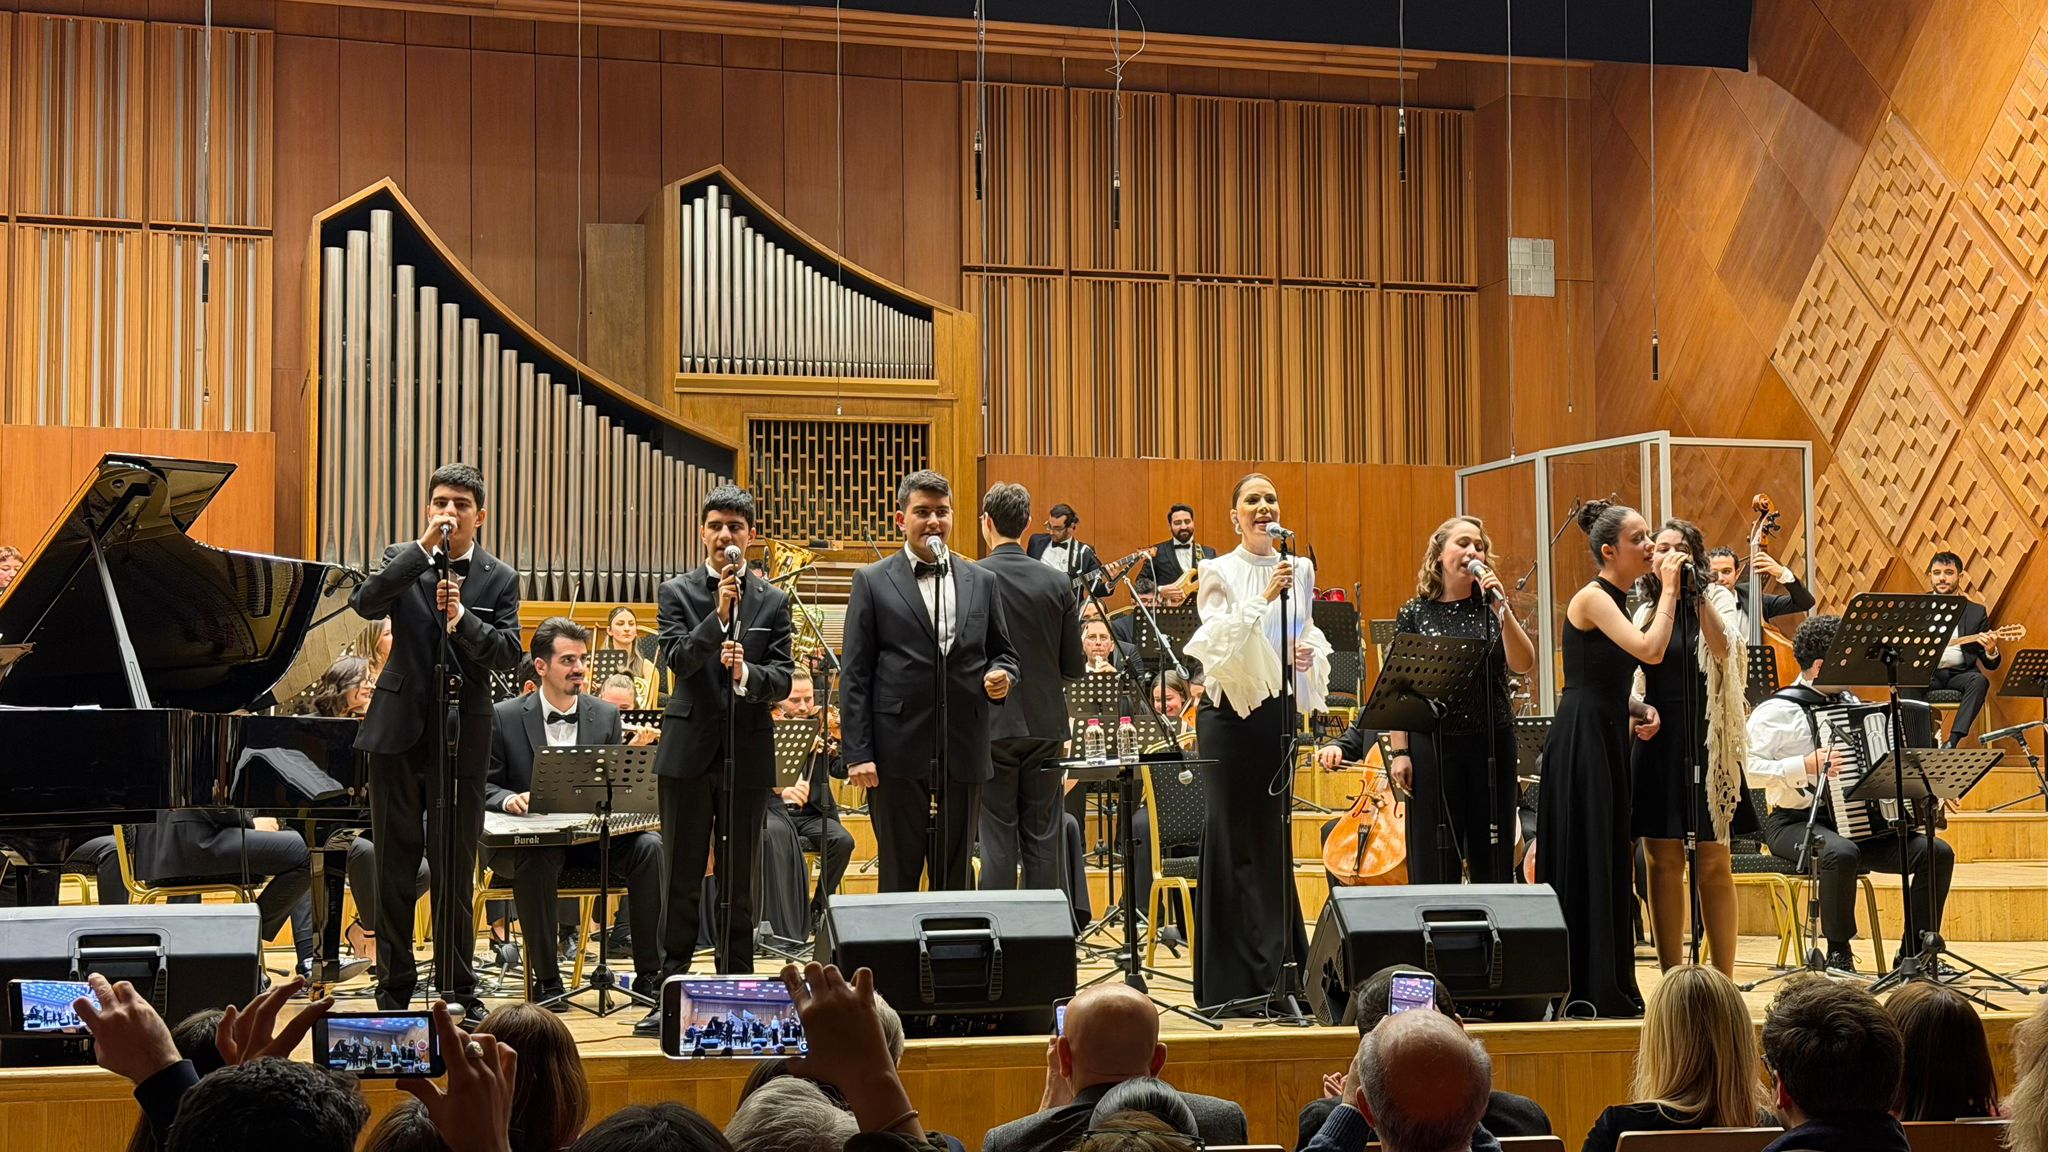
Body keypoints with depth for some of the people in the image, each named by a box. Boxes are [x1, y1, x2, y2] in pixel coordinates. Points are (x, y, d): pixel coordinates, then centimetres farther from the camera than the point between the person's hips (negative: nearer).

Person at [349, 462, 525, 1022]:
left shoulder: (500, 578, 3)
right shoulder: (403, 560, 5)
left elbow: (510, 653, -7)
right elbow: (364, 604, -14)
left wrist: (461, 618, -23)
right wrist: (424, 547, -19)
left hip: (462, 735, -1)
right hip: (399, 729, 1)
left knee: (455, 868, 3)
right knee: (394, 864, 7)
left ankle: (460, 991, 12)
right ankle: (394, 988, 16)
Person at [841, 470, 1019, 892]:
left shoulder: (981, 581, 12)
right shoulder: (873, 582, 2)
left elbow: (1003, 652, 18)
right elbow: (854, 675, -2)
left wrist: (1002, 676, -7)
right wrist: (858, 754, -9)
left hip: (964, 753, 3)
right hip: (899, 751, -3)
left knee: (956, 878, 9)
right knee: (898, 875, 3)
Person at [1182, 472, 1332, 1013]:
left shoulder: (1300, 569, 10)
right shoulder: (1220, 572, -4)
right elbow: (1218, 644, -16)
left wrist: (1310, 653, -1)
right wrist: (1264, 597, -24)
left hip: (1280, 710, 5)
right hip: (1232, 713, -5)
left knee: (1275, 834, 9)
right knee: (1234, 837, -3)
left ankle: (1276, 967, 17)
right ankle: (1236, 979, 1)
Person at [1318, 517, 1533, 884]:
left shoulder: (1492, 608, 5)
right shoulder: (1414, 614, 3)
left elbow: (1522, 664, -9)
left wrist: (1502, 607, -18)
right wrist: (1399, 751, -5)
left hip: (1492, 744, 1)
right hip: (1432, 745, -1)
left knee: (1492, 862, 6)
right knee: (1434, 866, 1)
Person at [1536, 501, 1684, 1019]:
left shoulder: (1616, 602, 15)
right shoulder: (1592, 598, -12)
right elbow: (1650, 650, -25)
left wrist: (1638, 709, 3)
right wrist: (1668, 589, -14)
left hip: (1607, 741, 9)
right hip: (1580, 742, -9)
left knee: (1612, 866, 11)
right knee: (1585, 863, -6)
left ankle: (1611, 990, 18)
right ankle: (1584, 993, -2)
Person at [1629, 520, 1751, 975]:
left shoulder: (1714, 599, 3)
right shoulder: (1642, 610, 9)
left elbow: (1725, 650, -16)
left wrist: (1697, 593, -18)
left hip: (1705, 740, -2)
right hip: (1655, 740, 2)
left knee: (1712, 863, 0)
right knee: (1663, 861, 3)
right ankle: (1671, 978, 10)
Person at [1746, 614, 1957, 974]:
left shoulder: (1848, 702, 15)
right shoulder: (1776, 711, -9)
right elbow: (1747, 770, -21)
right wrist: (1808, 765, -25)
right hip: (1795, 822, -7)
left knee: (1937, 853, -10)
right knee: (1841, 853, -39)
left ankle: (1915, 953, 1)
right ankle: (1838, 954, -21)